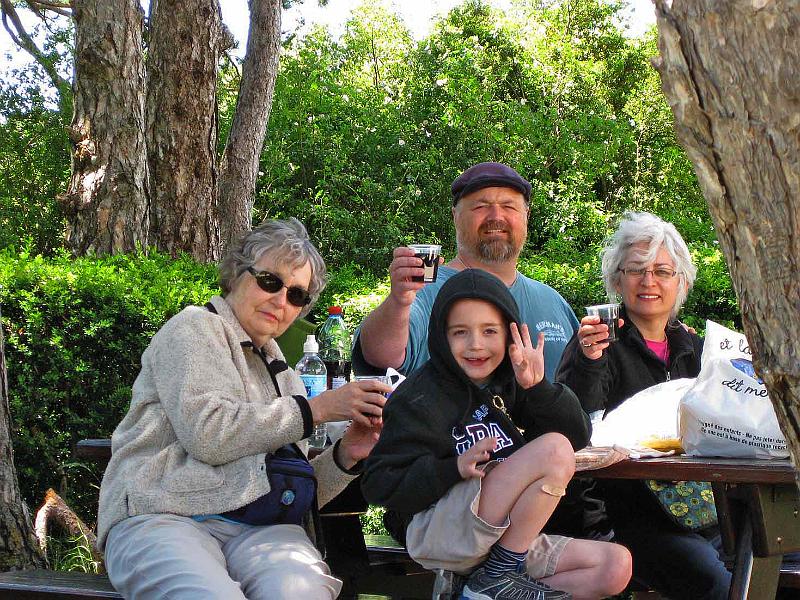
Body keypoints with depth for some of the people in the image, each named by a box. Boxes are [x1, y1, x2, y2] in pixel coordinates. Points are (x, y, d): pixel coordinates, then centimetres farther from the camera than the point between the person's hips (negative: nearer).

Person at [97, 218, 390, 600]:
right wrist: (316, 409, -6)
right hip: (165, 516, -5)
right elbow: (208, 433, -11)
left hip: (260, 527, 5)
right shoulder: (195, 328, 7)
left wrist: (344, 457, 3)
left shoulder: (281, 374, 28)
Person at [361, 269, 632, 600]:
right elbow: (378, 484, -16)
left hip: (505, 537, 8)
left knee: (616, 566, -2)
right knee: (555, 450, -21)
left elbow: (578, 436, 4)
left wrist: (538, 388, -11)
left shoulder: (509, 385, 10)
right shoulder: (420, 396, -10)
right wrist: (455, 468, -27)